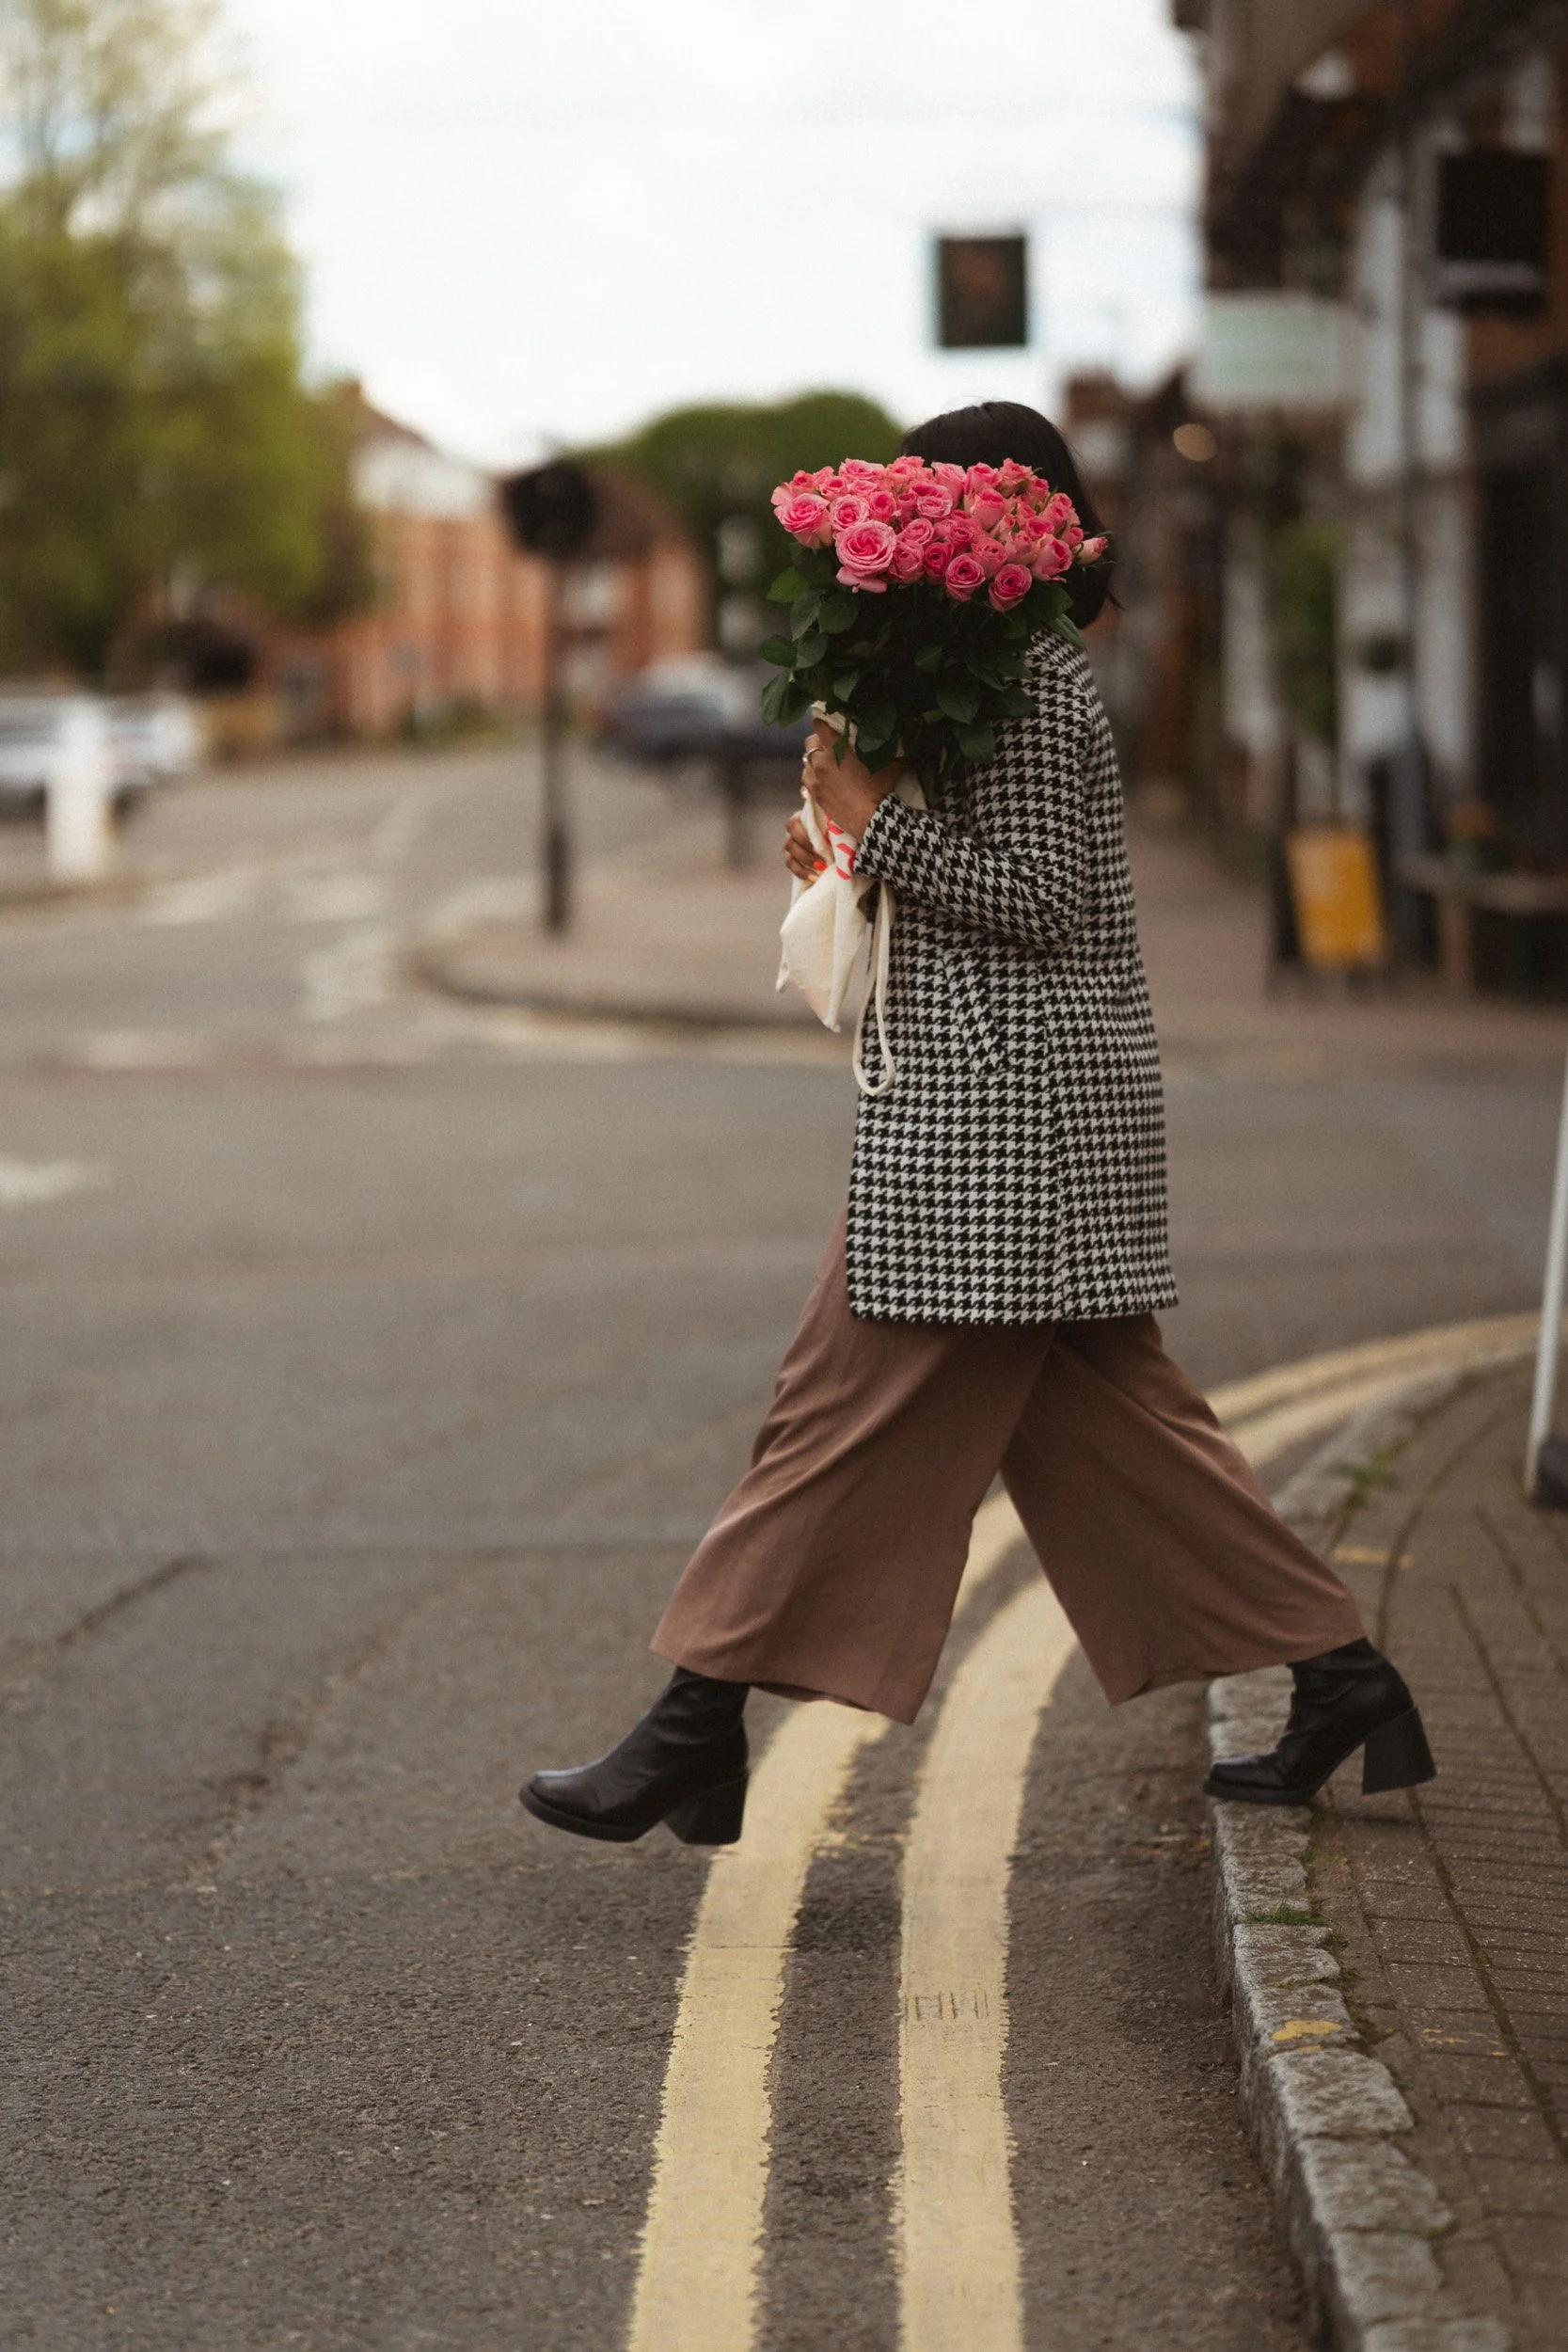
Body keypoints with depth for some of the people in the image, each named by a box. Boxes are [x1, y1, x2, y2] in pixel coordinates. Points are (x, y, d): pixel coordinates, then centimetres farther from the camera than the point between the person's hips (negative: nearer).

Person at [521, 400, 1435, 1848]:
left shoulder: (1030, 690, -13)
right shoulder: (1028, 673, 18)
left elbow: (1040, 899, -20)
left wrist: (876, 819, -16)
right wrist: (861, 860, 10)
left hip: (1001, 1109, -11)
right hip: (1018, 1101, 11)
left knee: (853, 1410, -6)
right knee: (1103, 1423, 12)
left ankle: (698, 1738, -2)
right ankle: (1341, 1679, 13)